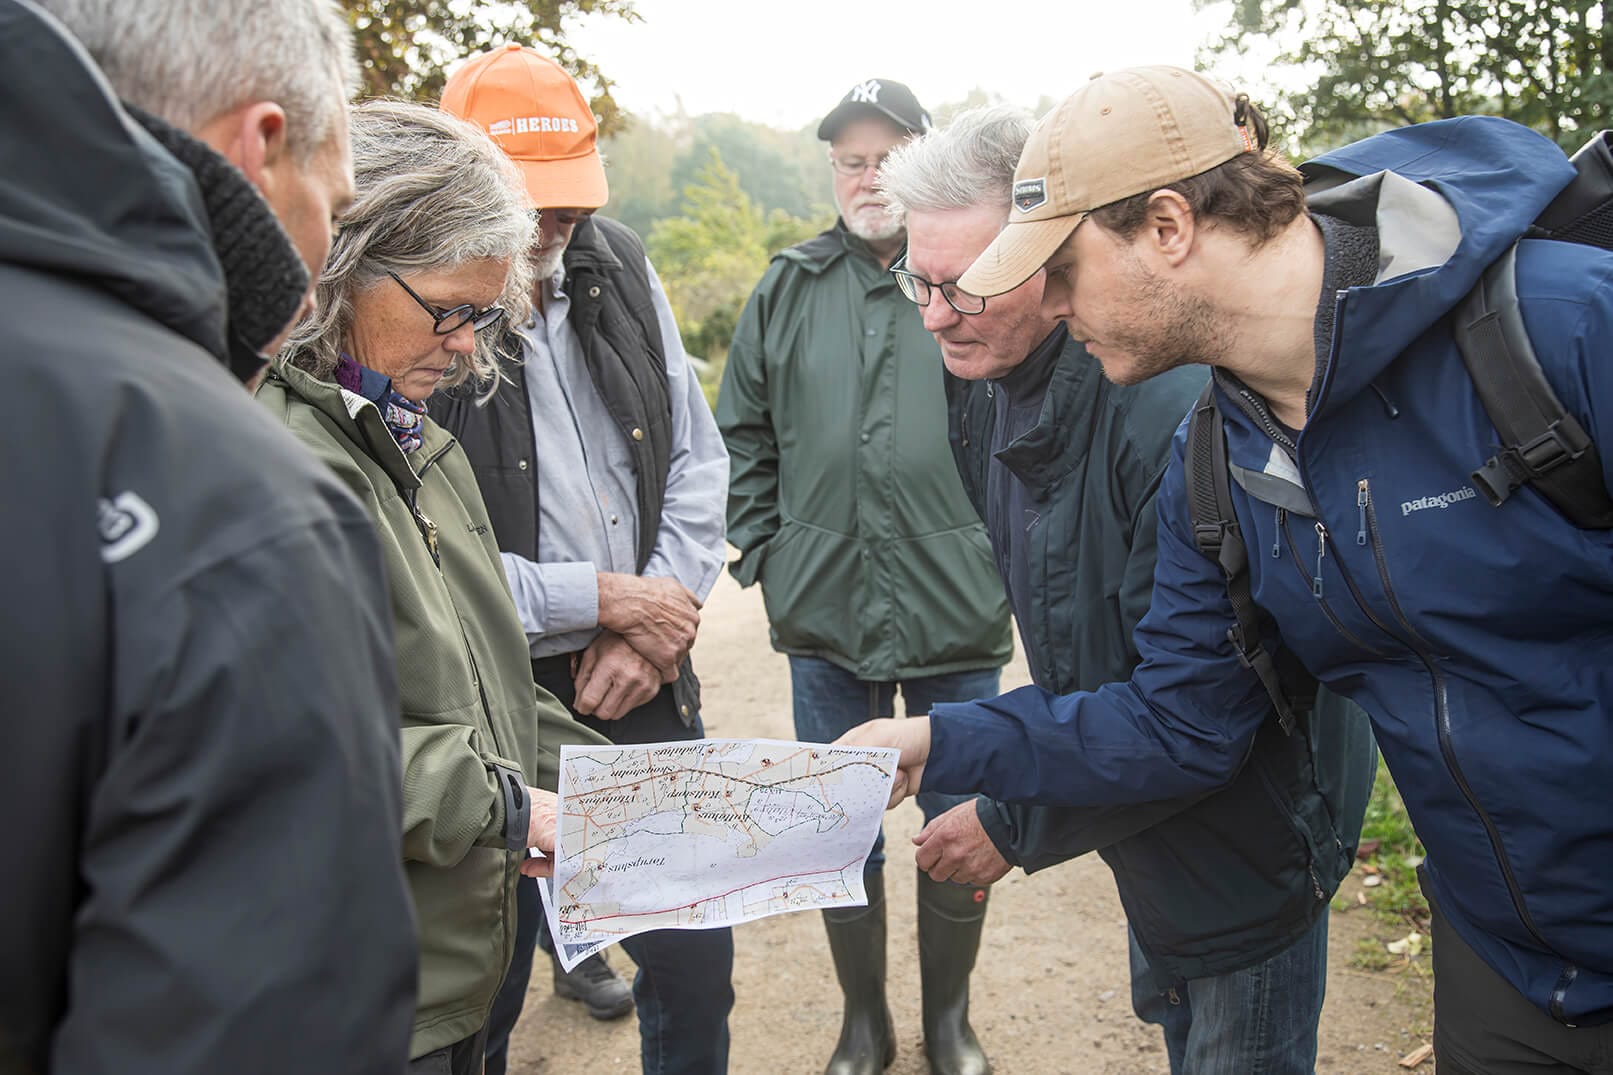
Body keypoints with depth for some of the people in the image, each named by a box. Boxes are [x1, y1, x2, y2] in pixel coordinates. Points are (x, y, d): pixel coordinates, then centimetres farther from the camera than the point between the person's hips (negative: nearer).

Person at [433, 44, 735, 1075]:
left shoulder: (619, 268, 5)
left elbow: (697, 460, 9)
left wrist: (660, 617, -4)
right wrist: (604, 598, -13)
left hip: (646, 686, 5)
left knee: (696, 962, 16)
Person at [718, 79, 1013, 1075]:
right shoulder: (789, 290, 6)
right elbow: (744, 435, 12)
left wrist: (1010, 560, -5)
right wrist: (763, 554, 5)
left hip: (958, 617, -2)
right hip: (823, 616, 2)